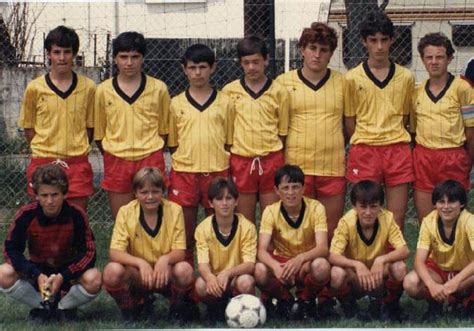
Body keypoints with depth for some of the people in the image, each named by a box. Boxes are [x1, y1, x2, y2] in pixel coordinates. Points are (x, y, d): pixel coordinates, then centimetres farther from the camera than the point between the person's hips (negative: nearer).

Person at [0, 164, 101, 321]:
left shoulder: (76, 215, -19)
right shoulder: (26, 215, -18)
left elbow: (88, 253, -17)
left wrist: (62, 277, -31)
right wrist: (37, 276, -30)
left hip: (68, 272, -1)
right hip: (37, 272, 1)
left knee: (93, 279, -33)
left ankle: (63, 307, -2)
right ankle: (43, 307, -5)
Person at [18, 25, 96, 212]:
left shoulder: (88, 88, 2)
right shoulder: (35, 88, 0)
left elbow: (90, 127, 9)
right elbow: (28, 129, 6)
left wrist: (75, 152, 1)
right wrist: (47, 153, 0)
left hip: (77, 164, 1)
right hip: (43, 164, 0)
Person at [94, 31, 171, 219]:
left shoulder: (158, 89, 0)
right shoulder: (104, 90, 2)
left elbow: (164, 128, 9)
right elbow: (99, 132, 10)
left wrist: (151, 153, 3)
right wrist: (111, 156, 6)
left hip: (150, 161, -1)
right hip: (116, 162, 1)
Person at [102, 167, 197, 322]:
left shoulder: (175, 210, -8)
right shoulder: (126, 212, -9)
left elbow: (179, 252, -10)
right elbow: (114, 253, -16)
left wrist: (165, 259, -34)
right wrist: (140, 262, -35)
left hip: (165, 274, 0)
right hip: (136, 274, 0)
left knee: (184, 270, -33)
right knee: (112, 271, -32)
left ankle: (177, 307, 1)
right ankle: (131, 307, 0)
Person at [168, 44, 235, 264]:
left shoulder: (225, 103, 6)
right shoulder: (176, 103, 7)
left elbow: (230, 141, 8)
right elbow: (172, 143, 13)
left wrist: (229, 174, 1)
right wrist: (184, 160, 2)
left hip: (217, 172, 0)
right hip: (184, 172, 0)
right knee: (185, 233, 3)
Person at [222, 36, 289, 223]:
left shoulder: (279, 92, 2)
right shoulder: (229, 91, 3)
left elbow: (283, 130, 8)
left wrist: (274, 155, 3)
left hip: (271, 160, 0)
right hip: (241, 160, 0)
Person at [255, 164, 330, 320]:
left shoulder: (316, 208, -14)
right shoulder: (271, 211, -11)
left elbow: (323, 248, -25)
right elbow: (262, 250, -21)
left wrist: (300, 258, -46)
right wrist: (276, 266, -44)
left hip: (307, 262, -1)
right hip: (281, 261, 1)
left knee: (322, 266, -36)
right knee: (260, 271, -33)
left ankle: (306, 301, -3)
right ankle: (284, 300, 0)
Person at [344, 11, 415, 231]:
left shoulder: (405, 77, 7)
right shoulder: (352, 78, 2)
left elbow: (404, 117, 15)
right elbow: (350, 122, 5)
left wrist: (391, 136, 4)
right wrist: (363, 145, -2)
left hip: (398, 151, 2)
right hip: (365, 152, -2)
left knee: (397, 219, 2)